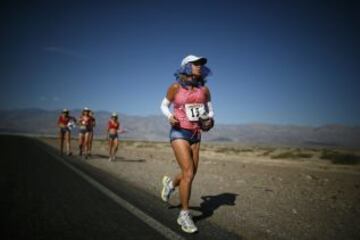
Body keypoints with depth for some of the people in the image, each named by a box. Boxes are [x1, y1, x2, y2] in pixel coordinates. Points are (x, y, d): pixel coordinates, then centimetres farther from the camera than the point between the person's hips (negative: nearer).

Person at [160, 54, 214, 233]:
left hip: (195, 135, 5)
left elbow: (209, 109, 17)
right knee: (188, 174, -15)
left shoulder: (204, 89, 3)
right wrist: (169, 116, -14)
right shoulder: (175, 87, -6)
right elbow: (164, 105, 7)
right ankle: (184, 215, 3)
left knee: (190, 175, 9)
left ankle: (170, 183, 42)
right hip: (179, 133, -5)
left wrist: (209, 120, -4)